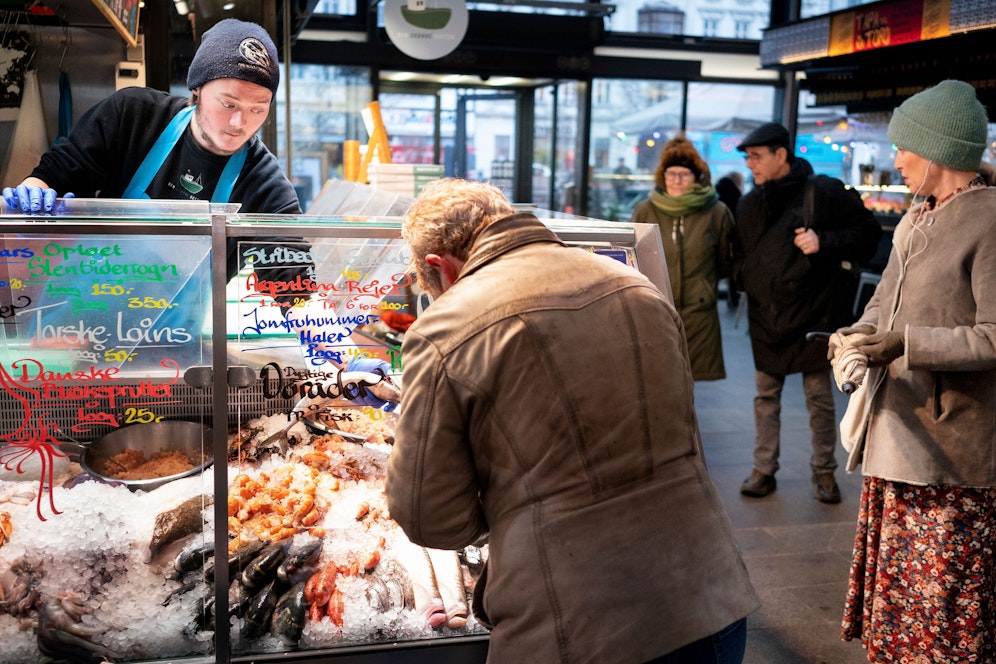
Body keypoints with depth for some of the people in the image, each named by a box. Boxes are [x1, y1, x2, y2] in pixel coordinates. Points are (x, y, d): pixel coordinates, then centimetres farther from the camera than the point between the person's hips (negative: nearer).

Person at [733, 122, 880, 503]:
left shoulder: (823, 192, -9)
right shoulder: (749, 204, 8)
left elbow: (867, 232, -7)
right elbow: (739, 253, 20)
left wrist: (825, 242, -20)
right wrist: (744, 277, 2)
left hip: (813, 314, -4)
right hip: (765, 317, 5)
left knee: (820, 397, 7)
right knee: (766, 396, 11)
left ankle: (824, 470, 22)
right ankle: (764, 469, 22)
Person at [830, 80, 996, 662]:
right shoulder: (918, 217, 14)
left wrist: (906, 343, -23)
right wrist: (862, 332, 1)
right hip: (897, 437, 9)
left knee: (947, 616, 2)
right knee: (895, 609, 17)